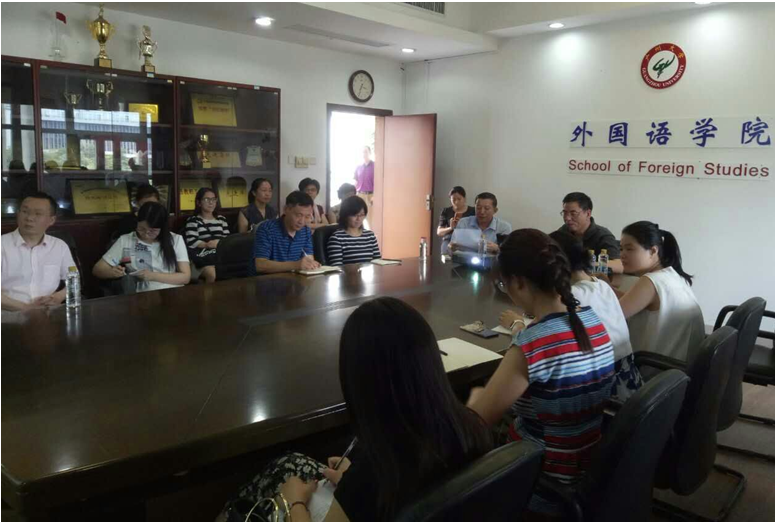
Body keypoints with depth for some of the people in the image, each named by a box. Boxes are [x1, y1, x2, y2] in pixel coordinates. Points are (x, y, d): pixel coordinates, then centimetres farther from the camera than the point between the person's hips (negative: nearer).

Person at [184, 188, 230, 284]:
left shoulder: (221, 219, 25)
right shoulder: (193, 220, 11)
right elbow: (191, 242, -3)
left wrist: (219, 243, -6)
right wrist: (207, 244, -15)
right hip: (202, 256, -4)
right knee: (211, 273, -35)